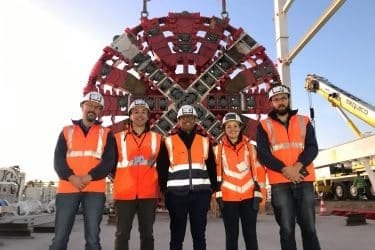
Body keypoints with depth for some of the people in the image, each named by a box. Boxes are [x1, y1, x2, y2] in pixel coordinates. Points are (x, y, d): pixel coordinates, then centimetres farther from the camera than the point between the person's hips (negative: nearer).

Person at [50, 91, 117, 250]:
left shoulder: (106, 134, 11)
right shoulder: (67, 131, 14)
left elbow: (109, 161, -1)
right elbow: (58, 159, 3)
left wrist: (89, 177, -15)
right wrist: (71, 177, -14)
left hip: (95, 190, -1)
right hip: (67, 188, 1)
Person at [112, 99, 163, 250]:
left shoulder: (157, 138, 8)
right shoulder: (118, 138, 6)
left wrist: (161, 188, 6)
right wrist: (119, 180, 4)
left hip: (149, 193, 1)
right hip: (124, 193, 0)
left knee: (147, 234, 10)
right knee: (122, 234, 6)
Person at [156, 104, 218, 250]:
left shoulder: (205, 139, 9)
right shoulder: (169, 140, 4)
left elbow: (212, 167, 10)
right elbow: (162, 168, 4)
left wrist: (214, 190, 6)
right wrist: (164, 190, 0)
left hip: (201, 192, 1)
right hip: (176, 193, -1)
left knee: (199, 234, 12)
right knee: (177, 234, 10)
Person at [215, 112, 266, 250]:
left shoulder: (250, 147, 5)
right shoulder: (218, 149, 2)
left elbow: (259, 171, 4)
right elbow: (215, 173, 3)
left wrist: (258, 195, -1)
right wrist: (218, 195, -1)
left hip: (249, 196, 1)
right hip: (228, 197, -1)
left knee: (250, 234, 9)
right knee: (231, 235, 9)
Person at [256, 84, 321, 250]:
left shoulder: (304, 122, 13)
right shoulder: (264, 126, 7)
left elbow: (312, 147, 3)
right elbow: (263, 154, -3)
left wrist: (298, 166, -15)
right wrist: (285, 169, -14)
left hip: (304, 180, 2)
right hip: (280, 183, -1)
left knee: (309, 227, 5)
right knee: (287, 228, 3)